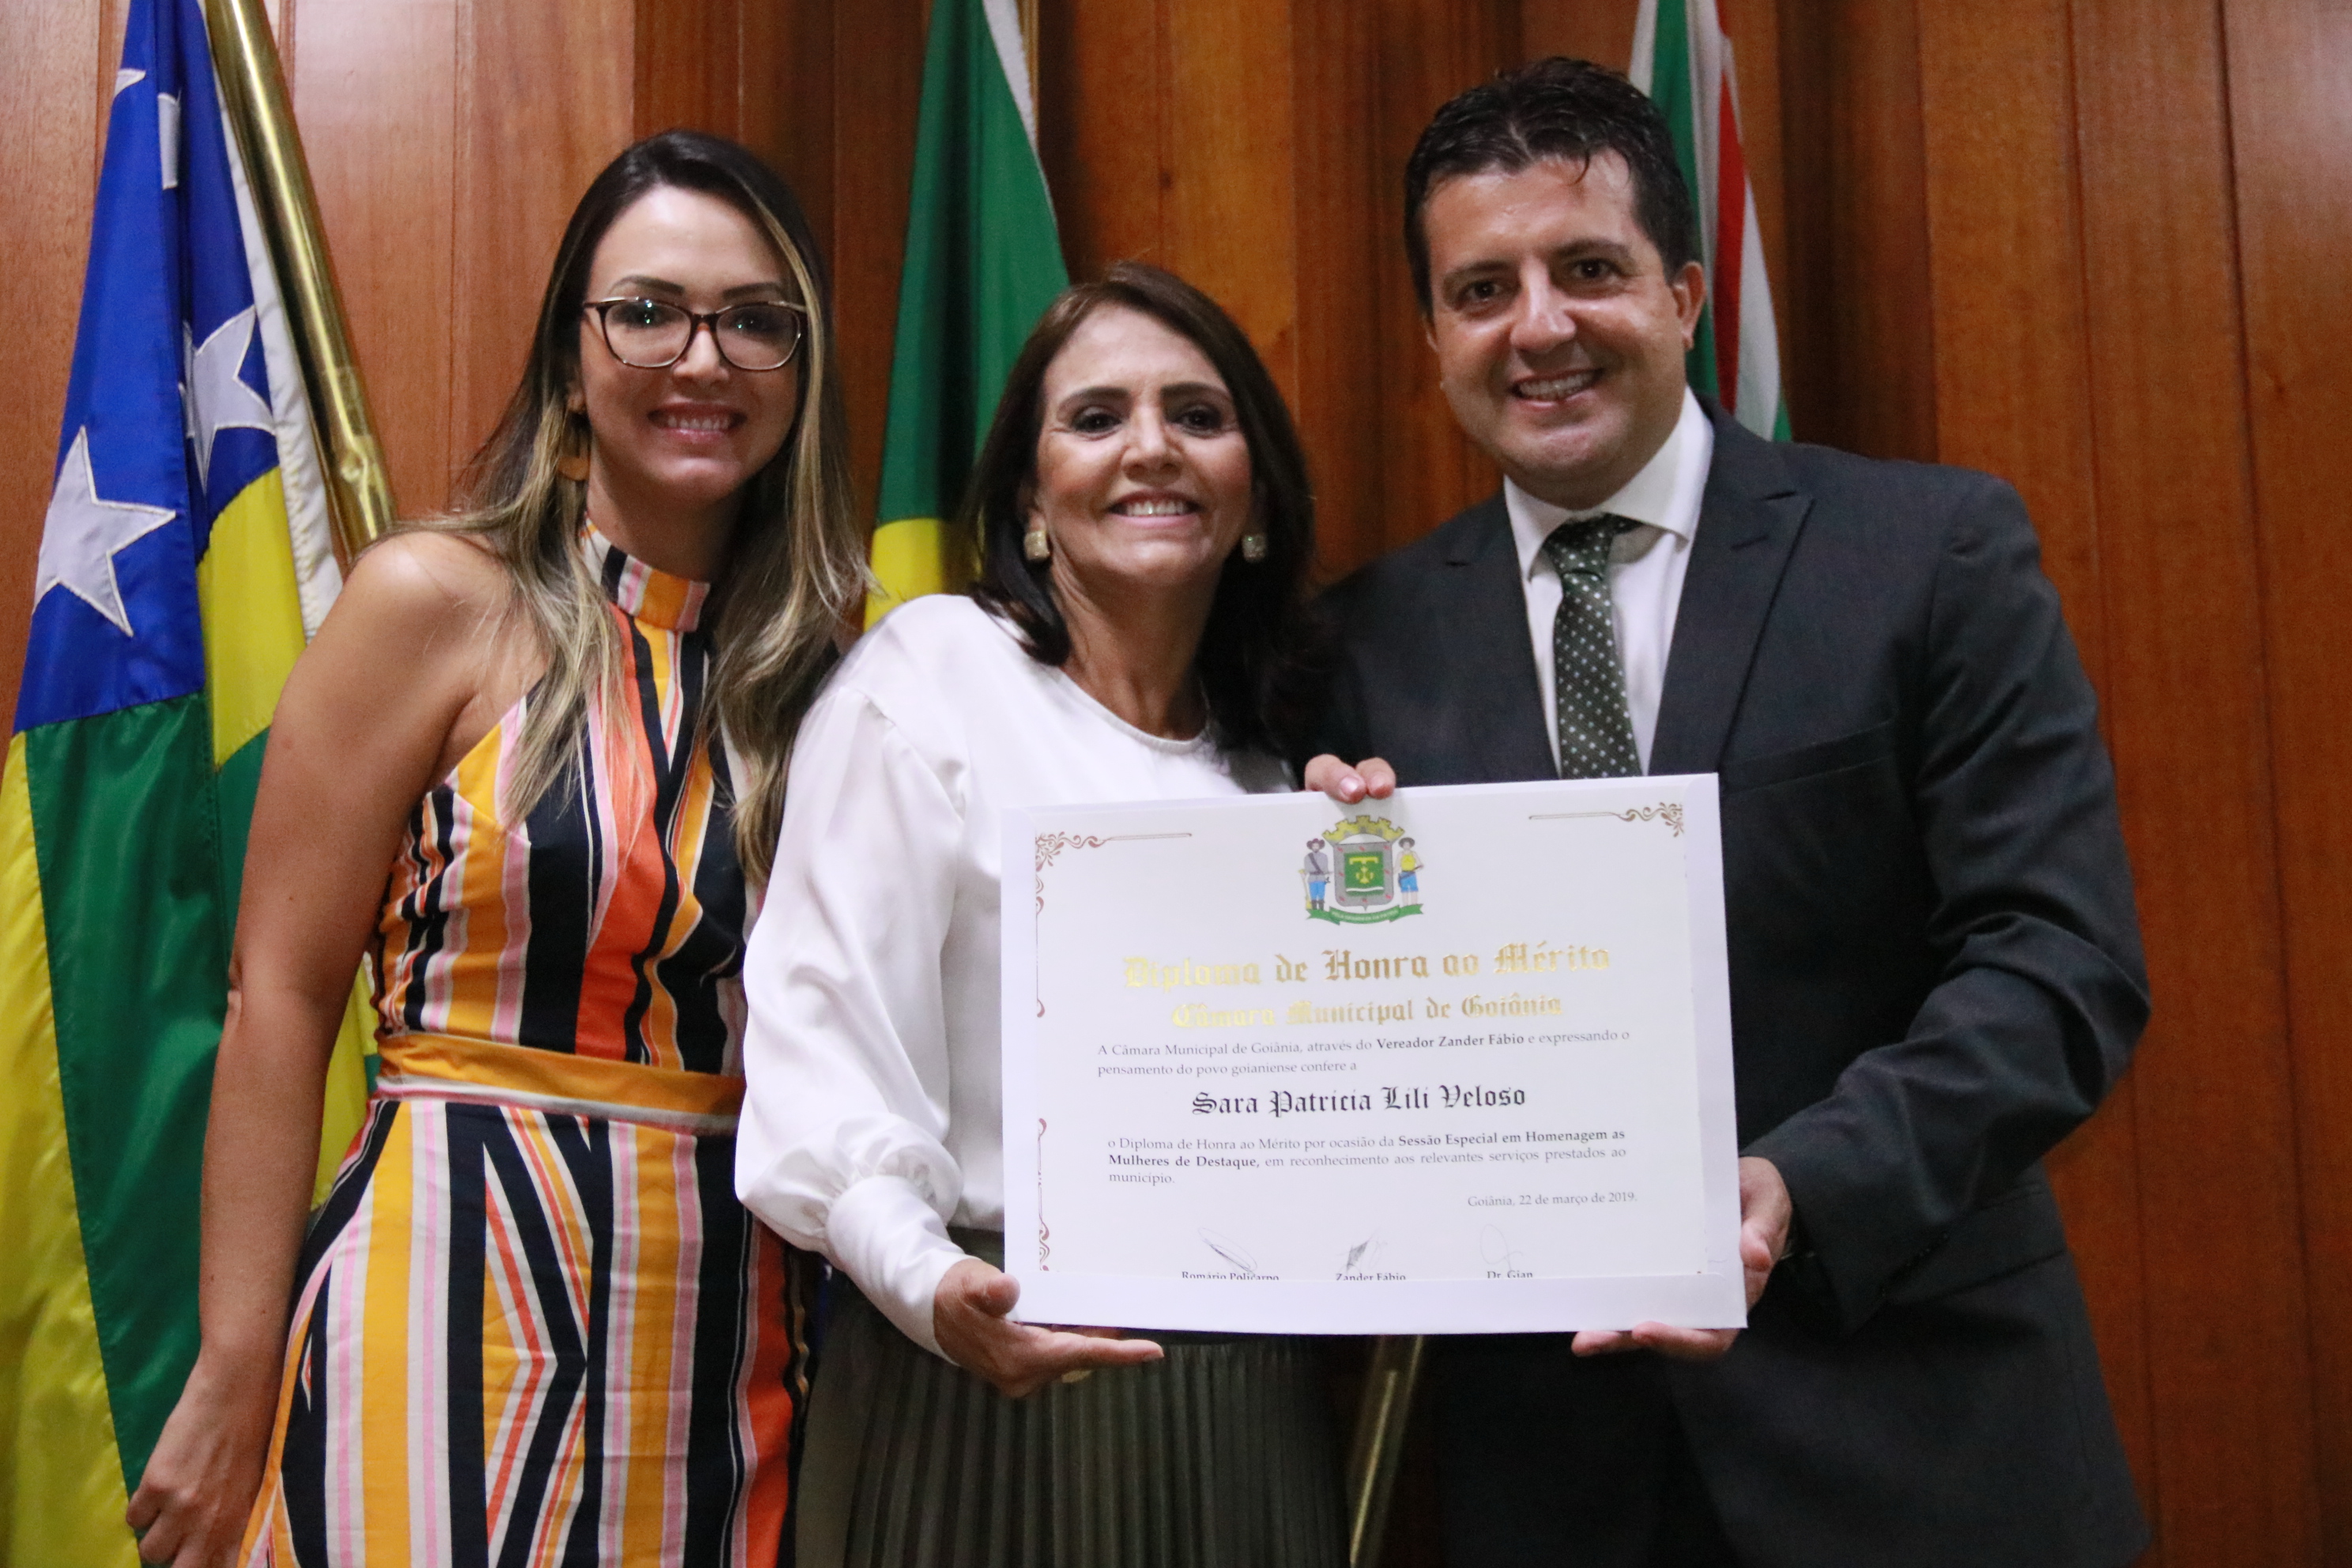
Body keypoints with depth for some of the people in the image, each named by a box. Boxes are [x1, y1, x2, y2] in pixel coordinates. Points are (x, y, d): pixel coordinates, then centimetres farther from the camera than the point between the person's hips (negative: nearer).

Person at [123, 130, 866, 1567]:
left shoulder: (814, 654, 7)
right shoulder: (440, 601, -6)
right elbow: (279, 999, -7)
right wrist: (236, 1385, -8)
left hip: (730, 1333, 4)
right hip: (463, 1303, -4)